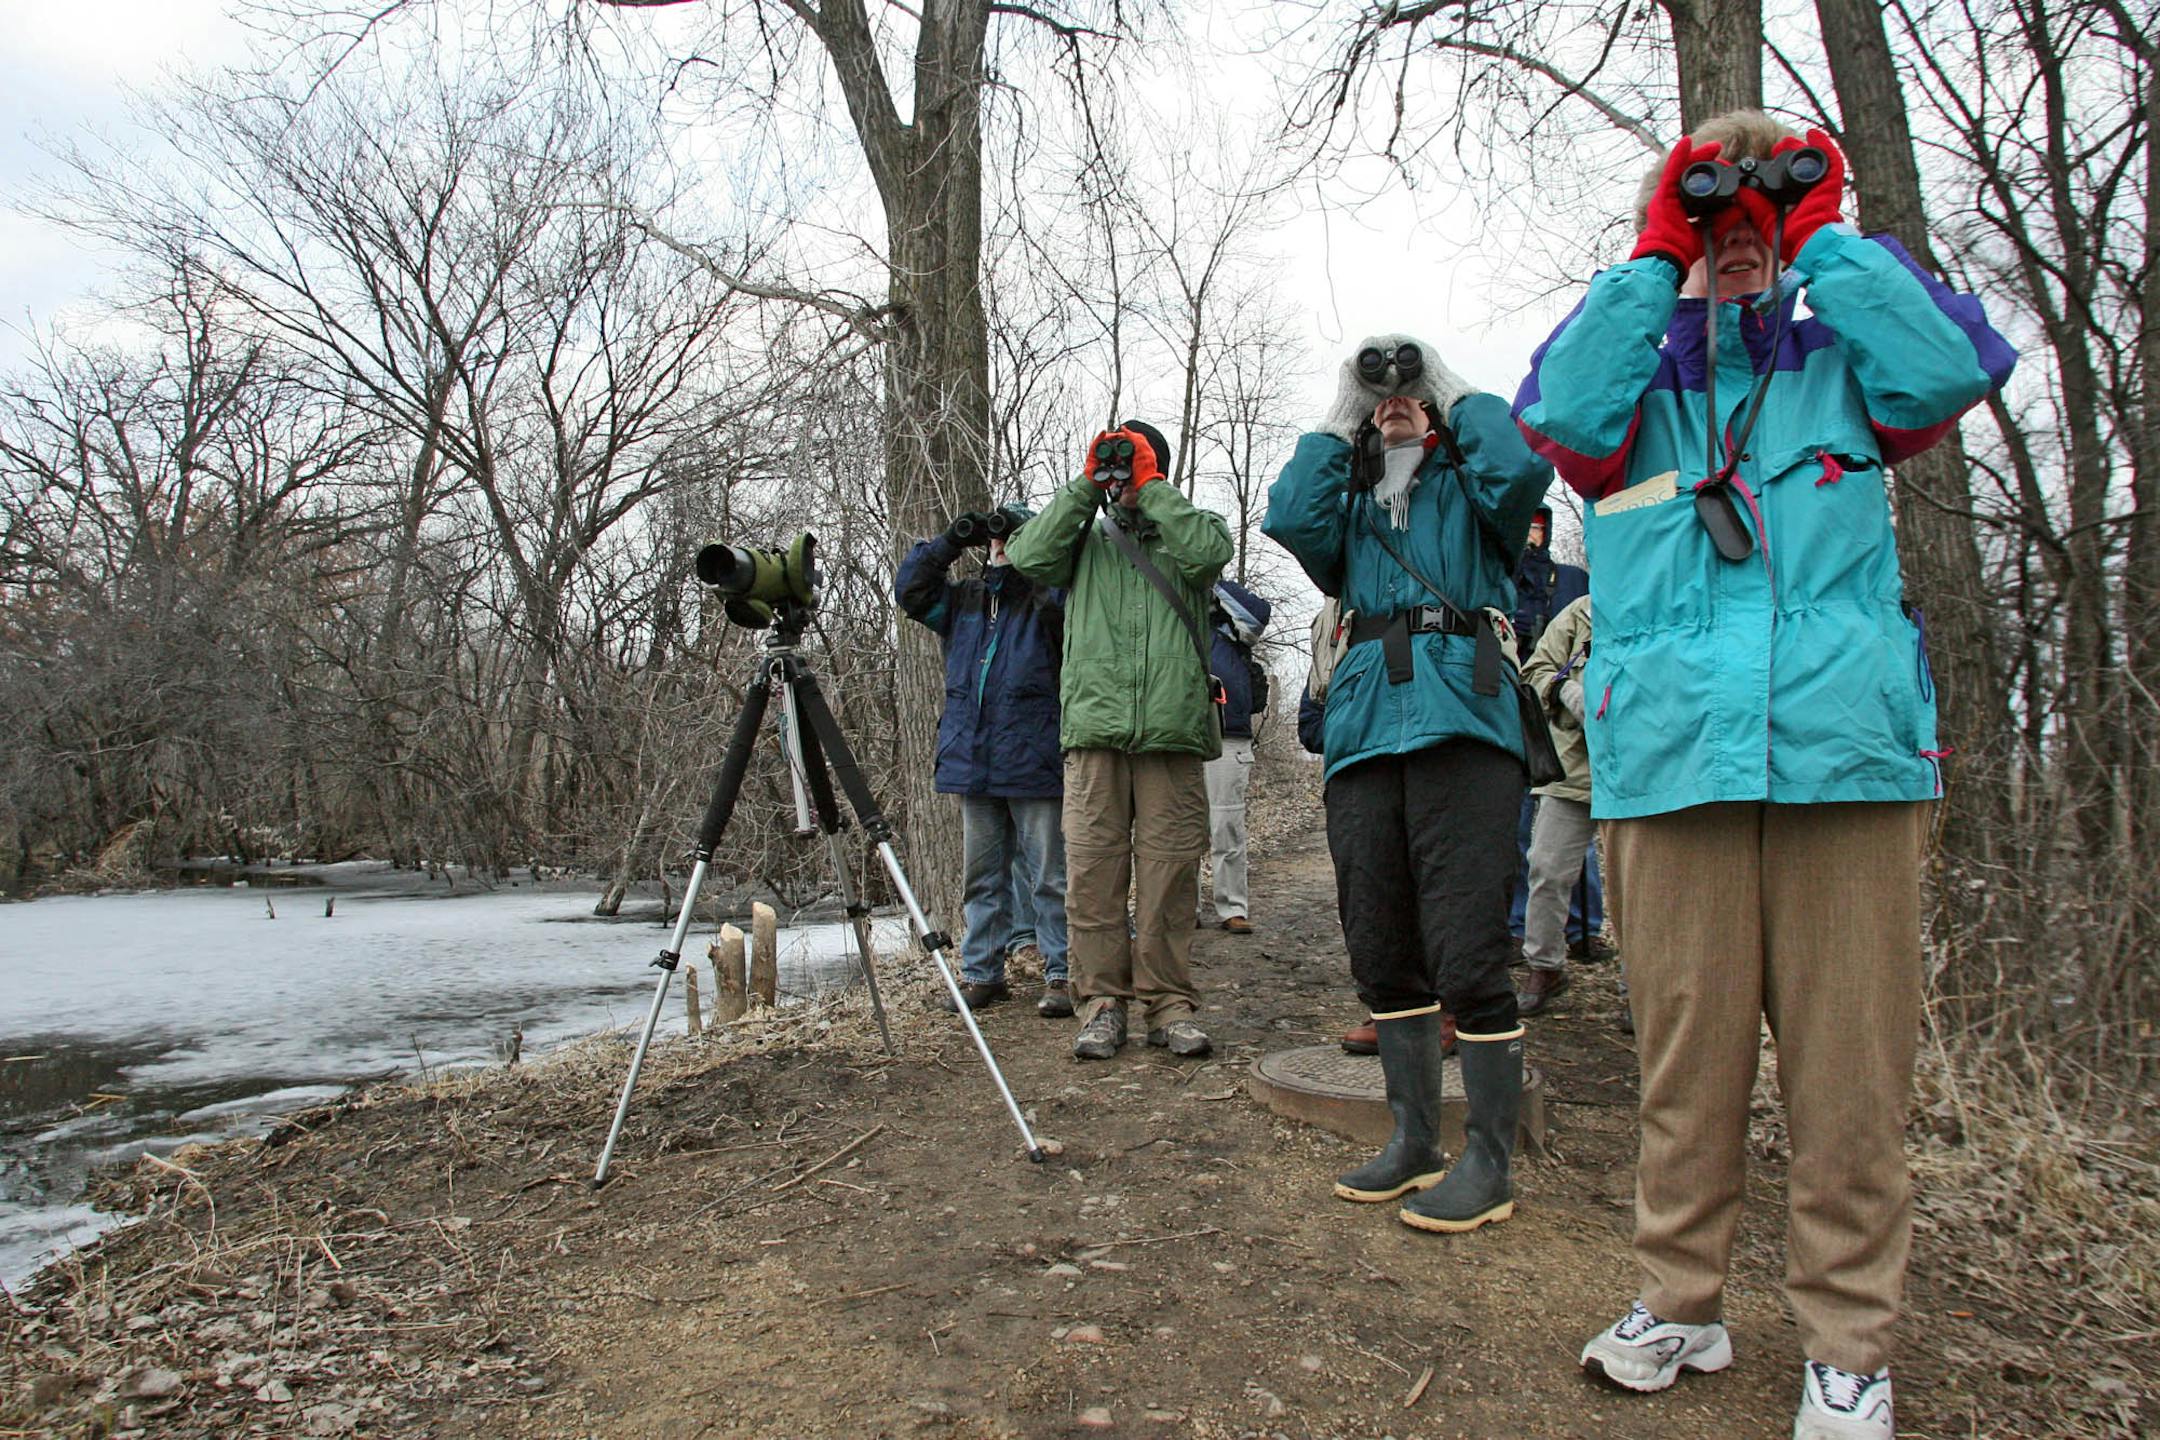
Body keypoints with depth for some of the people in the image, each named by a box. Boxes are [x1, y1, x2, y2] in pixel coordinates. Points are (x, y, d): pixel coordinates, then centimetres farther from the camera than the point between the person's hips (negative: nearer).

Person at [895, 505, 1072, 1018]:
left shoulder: (1046, 597, 0)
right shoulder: (963, 598, 16)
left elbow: (1069, 592, -19)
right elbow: (910, 590, 8)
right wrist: (949, 543, -2)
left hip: (1034, 764, -5)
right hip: (973, 764, 5)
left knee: (1049, 875, 0)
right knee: (981, 876, 12)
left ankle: (1062, 974, 7)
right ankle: (981, 972, 20)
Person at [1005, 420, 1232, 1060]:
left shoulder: (1185, 529, 19)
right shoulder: (1086, 539, 22)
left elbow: (1208, 551, -5)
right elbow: (1030, 557, 3)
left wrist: (1149, 485, 3)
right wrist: (1087, 484, 7)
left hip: (1172, 730, -1)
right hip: (1094, 726, 1)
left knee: (1171, 873, -2)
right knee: (1092, 871, -2)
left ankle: (1169, 1003, 7)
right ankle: (1102, 1001, 7)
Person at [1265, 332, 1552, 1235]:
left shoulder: (1466, 487, 14)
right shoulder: (1349, 502, 23)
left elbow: (1520, 468, -9)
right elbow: (1290, 518, 2)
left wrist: (1460, 397, 7)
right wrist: (1336, 425, 11)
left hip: (1462, 724, -4)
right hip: (1364, 729, 5)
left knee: (1465, 951, -8)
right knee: (1380, 950, 8)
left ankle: (1489, 1162, 4)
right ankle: (1414, 1141, 21)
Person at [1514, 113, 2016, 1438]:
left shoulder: (1844, 372, 19)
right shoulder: (1629, 393, 17)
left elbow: (1957, 365, -2)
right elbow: (1559, 411, -5)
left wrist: (1830, 237, 6)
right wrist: (1656, 259, 1)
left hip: (1847, 752, 1)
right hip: (1673, 763, 0)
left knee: (1851, 1055, 2)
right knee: (1687, 1048, 4)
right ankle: (1681, 1299, 19)